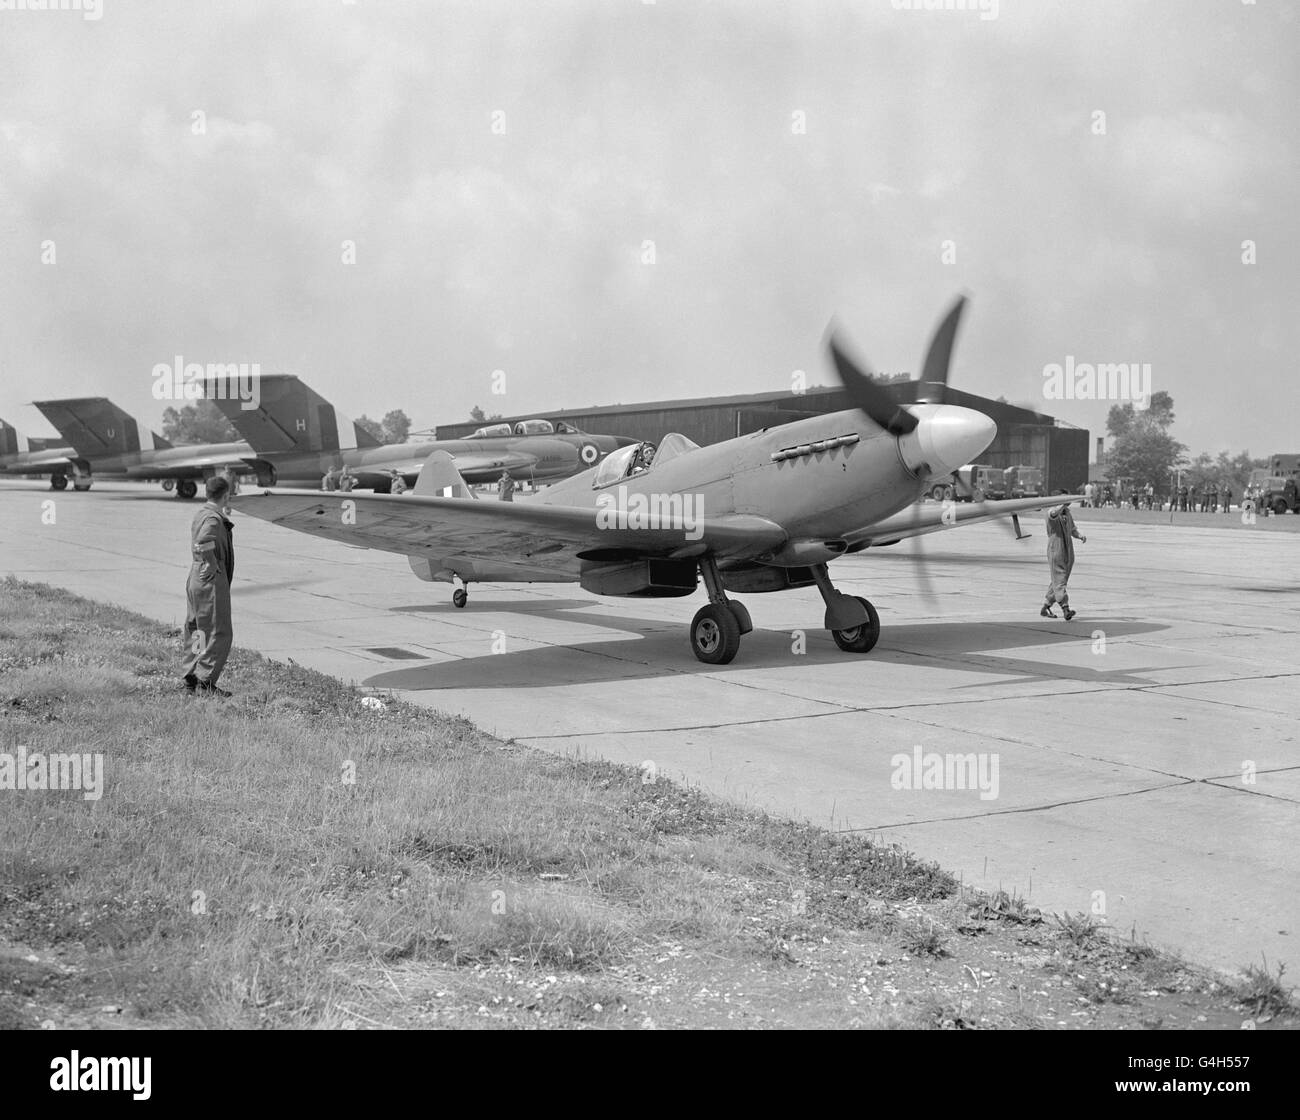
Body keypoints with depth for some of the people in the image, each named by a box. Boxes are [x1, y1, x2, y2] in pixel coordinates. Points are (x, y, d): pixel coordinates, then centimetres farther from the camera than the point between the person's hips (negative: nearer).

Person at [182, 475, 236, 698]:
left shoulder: (201, 513, 11)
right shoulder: (213, 519, -18)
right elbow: (202, 546, -32)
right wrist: (213, 567, -19)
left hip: (195, 580, 10)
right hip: (211, 582, -10)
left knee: (196, 631, 14)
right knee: (218, 633, -4)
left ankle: (191, 679, 20)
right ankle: (205, 682, -4)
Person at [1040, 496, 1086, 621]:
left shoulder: (1068, 513, 11)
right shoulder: (1051, 513, -9)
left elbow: (1073, 530, 22)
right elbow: (1054, 513, -35)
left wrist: (1081, 536, 3)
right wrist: (1065, 503, -45)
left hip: (1068, 554, 7)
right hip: (1055, 553, -7)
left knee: (1058, 583, 13)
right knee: (1059, 583, -12)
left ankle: (1045, 608, 25)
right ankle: (1066, 610, -21)